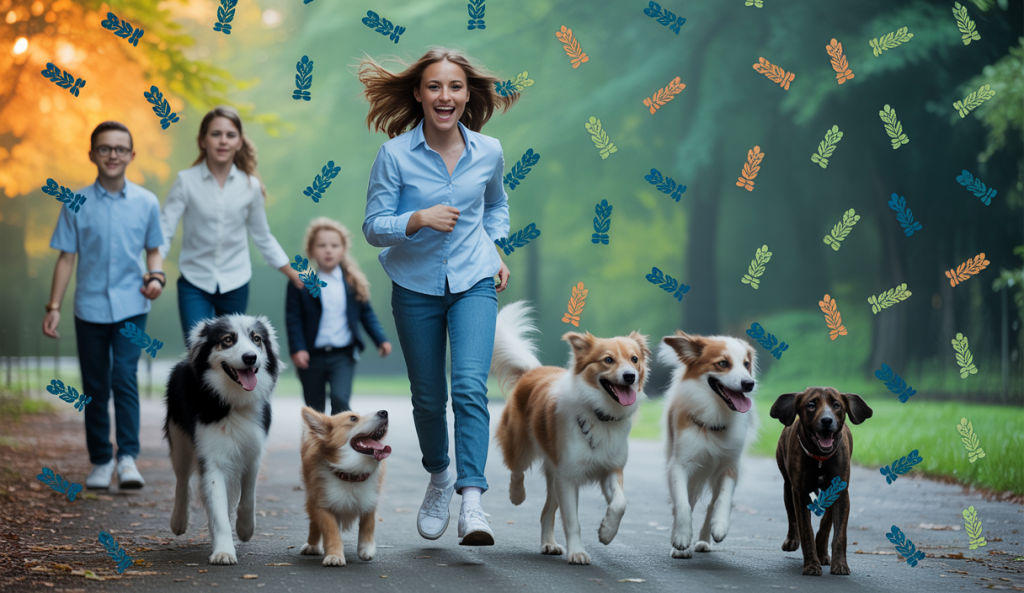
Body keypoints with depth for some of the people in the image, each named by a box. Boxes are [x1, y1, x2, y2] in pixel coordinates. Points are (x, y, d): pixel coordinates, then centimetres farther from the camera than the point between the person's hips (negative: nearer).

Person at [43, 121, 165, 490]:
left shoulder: (147, 203, 1)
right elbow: (66, 257, 4)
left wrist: (156, 277, -6)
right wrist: (54, 306, 0)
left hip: (130, 307, -1)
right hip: (90, 307, 1)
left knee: (124, 377, -15)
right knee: (95, 387, 8)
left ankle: (128, 457, -13)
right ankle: (100, 461, 18)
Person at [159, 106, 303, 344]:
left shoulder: (250, 186, 0)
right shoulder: (186, 181, -7)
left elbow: (263, 237, 13)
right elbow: (164, 230, -10)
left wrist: (293, 274, 16)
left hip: (235, 286, 2)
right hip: (195, 283, -2)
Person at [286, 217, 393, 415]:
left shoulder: (353, 282, 2)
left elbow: (366, 313, 9)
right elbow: (293, 318, -5)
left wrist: (381, 339, 0)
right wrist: (297, 349, -15)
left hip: (343, 355, 0)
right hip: (312, 356, 0)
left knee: (340, 399, -19)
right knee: (314, 408, 11)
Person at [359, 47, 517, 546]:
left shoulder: (488, 153, -2)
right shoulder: (395, 154, -11)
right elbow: (373, 227, -10)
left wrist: (494, 248, 6)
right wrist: (420, 218, -26)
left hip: (474, 283, 0)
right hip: (416, 285, 0)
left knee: (470, 386, -19)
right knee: (428, 397, 11)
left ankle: (472, 500, -23)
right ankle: (438, 477, 39)